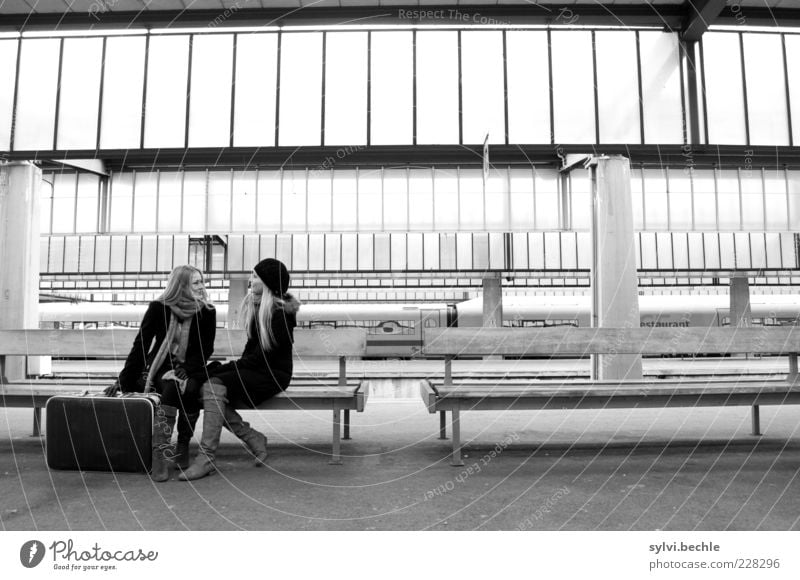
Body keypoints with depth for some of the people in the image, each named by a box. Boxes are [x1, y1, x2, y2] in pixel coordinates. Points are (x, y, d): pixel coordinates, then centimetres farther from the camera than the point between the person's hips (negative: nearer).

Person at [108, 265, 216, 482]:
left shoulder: (207, 312, 0)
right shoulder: (159, 308, -3)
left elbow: (205, 350, -2)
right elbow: (140, 345, -2)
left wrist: (183, 372, -18)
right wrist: (123, 380, -7)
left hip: (191, 370, 1)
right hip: (160, 367, -1)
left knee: (189, 389, -31)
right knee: (172, 387, -33)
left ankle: (183, 447, -13)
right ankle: (160, 454, -33)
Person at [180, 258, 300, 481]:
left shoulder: (282, 314, -15)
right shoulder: (255, 306, 12)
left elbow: (262, 356, -18)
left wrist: (225, 369, -14)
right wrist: (239, 365, 1)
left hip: (273, 374, -8)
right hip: (253, 369, 8)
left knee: (214, 386, -25)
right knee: (207, 388, -14)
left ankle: (206, 458, -22)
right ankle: (253, 438, -4)